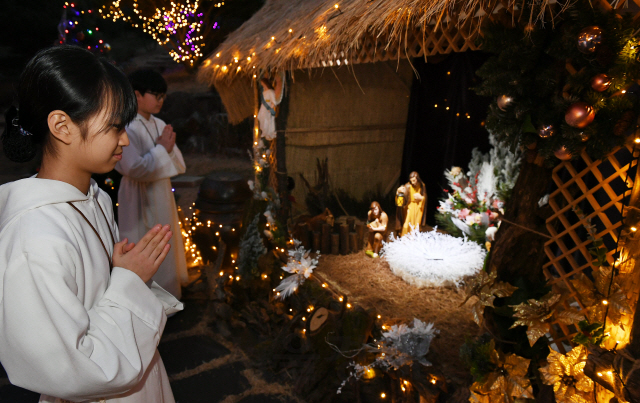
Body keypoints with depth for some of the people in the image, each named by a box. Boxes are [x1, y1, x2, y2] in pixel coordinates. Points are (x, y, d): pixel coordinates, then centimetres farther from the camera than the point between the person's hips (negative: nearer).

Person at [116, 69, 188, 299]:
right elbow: (134, 168, -27)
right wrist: (161, 149, -19)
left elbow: (178, 164, 6)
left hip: (162, 194, 8)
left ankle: (166, 293, 38)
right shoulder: (128, 129, -17)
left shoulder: (159, 125, 6)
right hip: (141, 199, -8)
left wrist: (168, 147, -14)